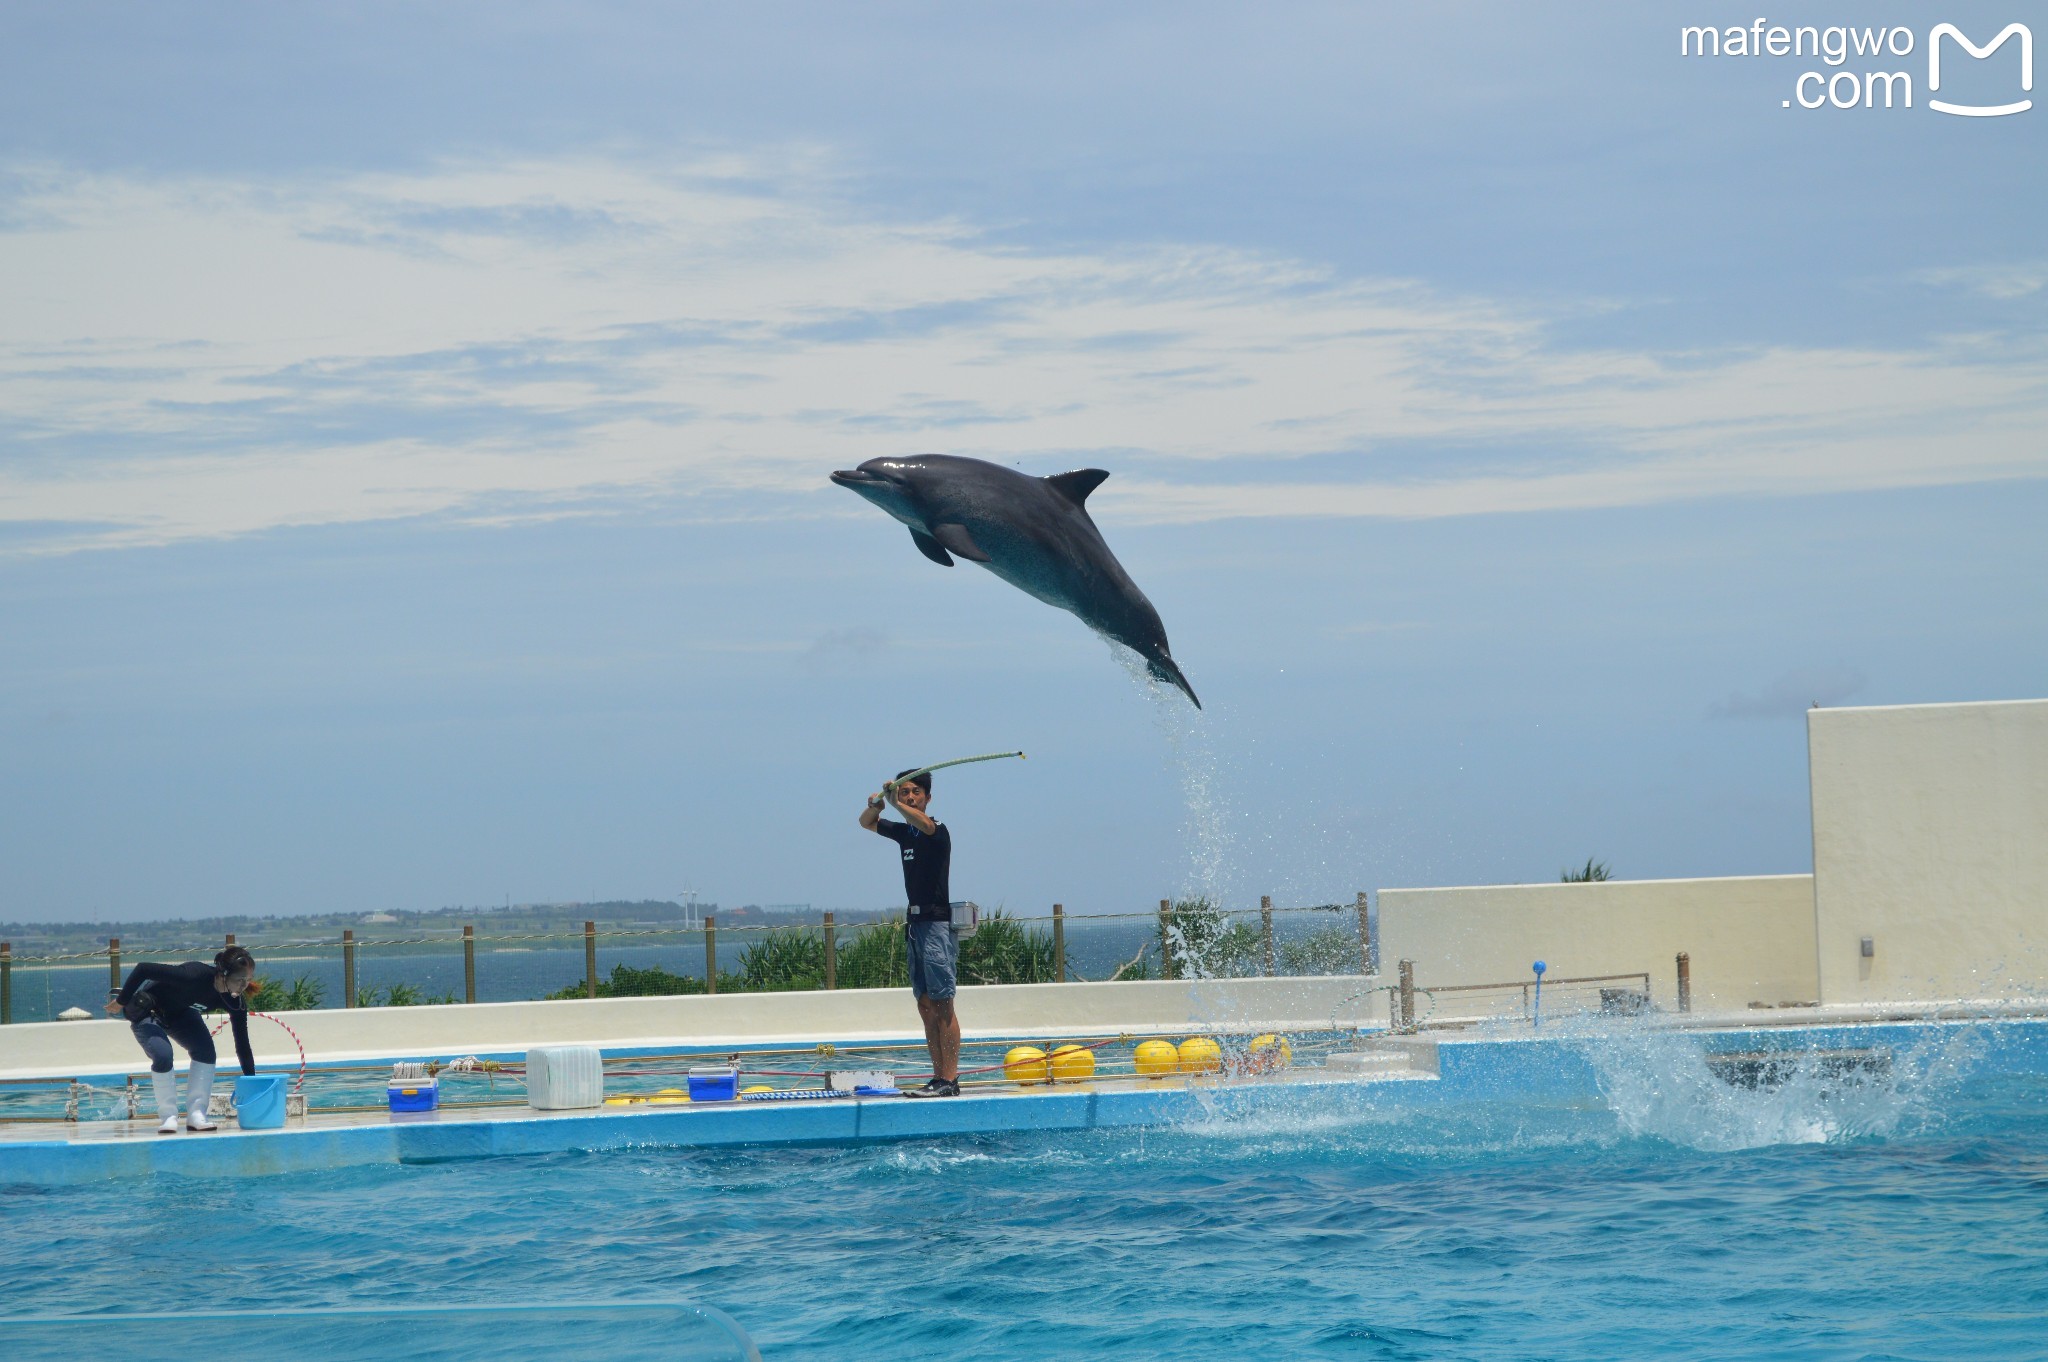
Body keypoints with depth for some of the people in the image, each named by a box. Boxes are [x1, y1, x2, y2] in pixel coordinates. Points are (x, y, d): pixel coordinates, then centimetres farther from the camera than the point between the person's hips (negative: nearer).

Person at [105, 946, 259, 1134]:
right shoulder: (194, 976, -41)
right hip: (147, 1011, -5)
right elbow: (143, 969, -34)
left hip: (180, 1013, 6)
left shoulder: (235, 1001, -21)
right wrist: (121, 1002, -22)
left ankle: (196, 1114, -11)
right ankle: (168, 1117, -14)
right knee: (162, 1055, -27)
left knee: (205, 1050, -18)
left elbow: (242, 1045, -12)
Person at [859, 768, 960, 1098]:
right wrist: (876, 804, 5)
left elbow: (924, 824, -31)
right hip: (915, 923, 8)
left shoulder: (937, 832, -8)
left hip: (937, 924, -8)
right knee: (925, 1005, 6)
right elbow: (866, 823, 27)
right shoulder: (904, 832, 15)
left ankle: (950, 1079, -14)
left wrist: (896, 803, -43)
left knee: (942, 1004, -11)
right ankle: (939, 1078, 8)